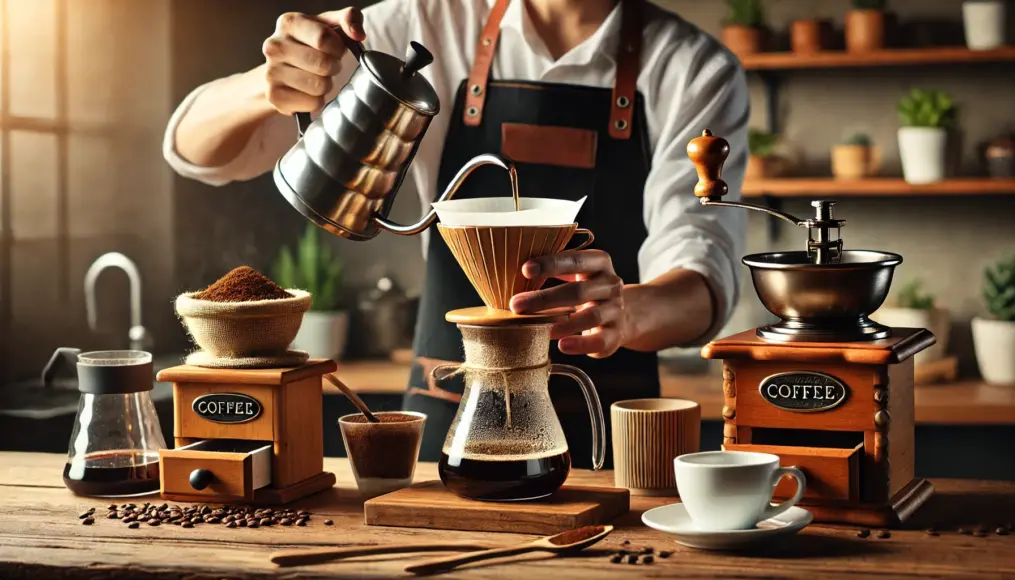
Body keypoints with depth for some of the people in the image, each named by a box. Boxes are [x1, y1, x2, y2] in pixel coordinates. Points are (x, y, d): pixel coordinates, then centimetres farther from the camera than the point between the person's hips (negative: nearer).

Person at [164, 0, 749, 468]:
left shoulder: (697, 72, -5)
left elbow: (704, 283, -18)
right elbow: (196, 148, 0)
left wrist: (627, 312, -42)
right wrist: (267, 86, -23)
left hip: (603, 444, -1)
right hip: (442, 432, 2)